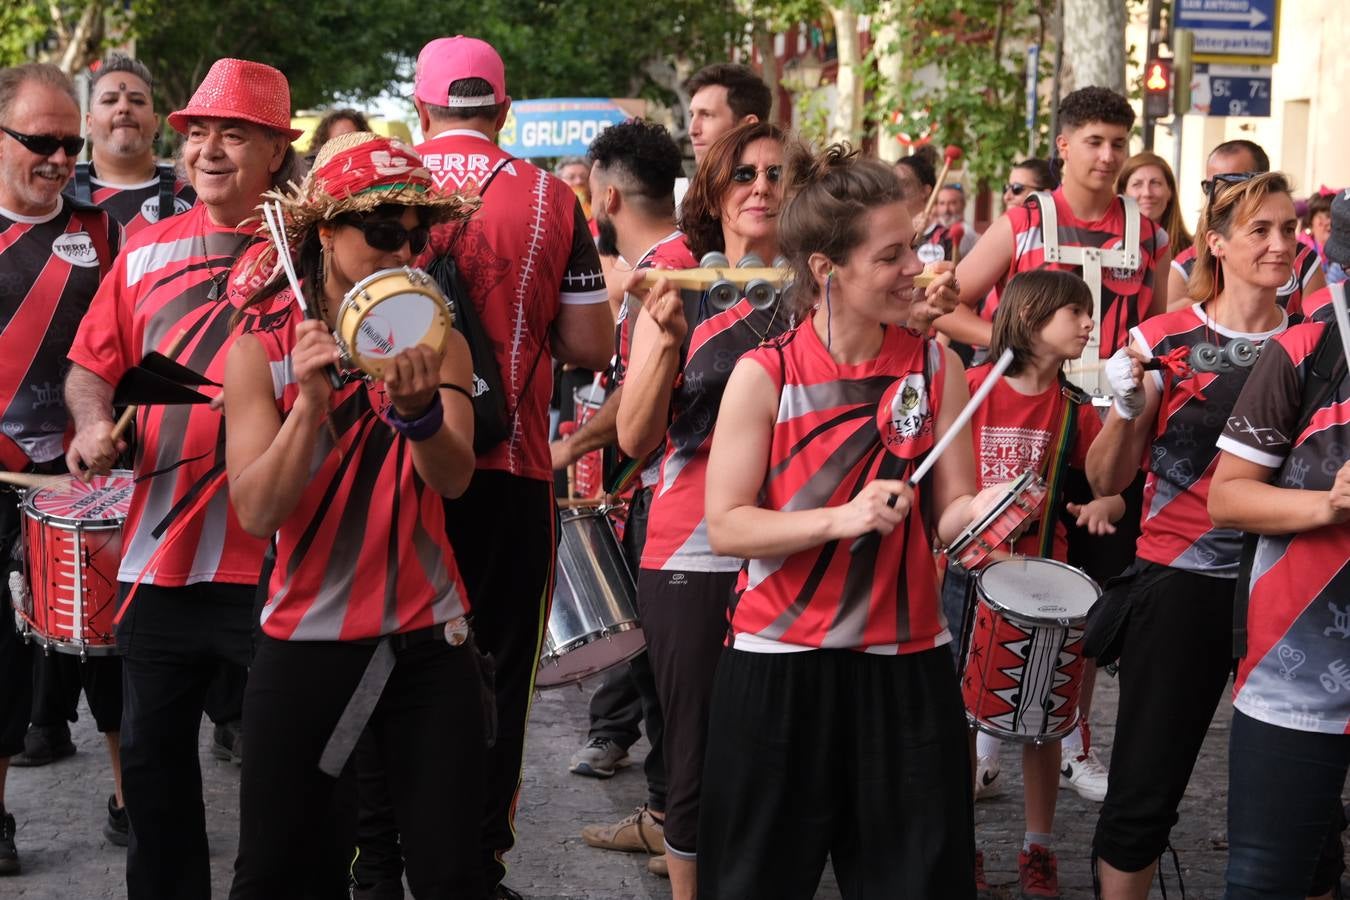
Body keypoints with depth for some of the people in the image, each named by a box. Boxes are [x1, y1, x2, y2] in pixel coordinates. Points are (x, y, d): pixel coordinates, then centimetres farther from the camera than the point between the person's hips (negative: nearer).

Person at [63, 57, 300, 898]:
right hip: (160, 548, 5)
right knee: (151, 750, 14)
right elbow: (93, 365, 16)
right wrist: (94, 421, -3)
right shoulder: (148, 252, 11)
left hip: (275, 555, -5)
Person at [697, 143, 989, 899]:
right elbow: (726, 527, -10)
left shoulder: (936, 367, -1)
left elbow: (949, 515, -2)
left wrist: (986, 511, -24)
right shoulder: (764, 376, -9)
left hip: (907, 663, 2)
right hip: (781, 665, -2)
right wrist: (840, 519, -21)